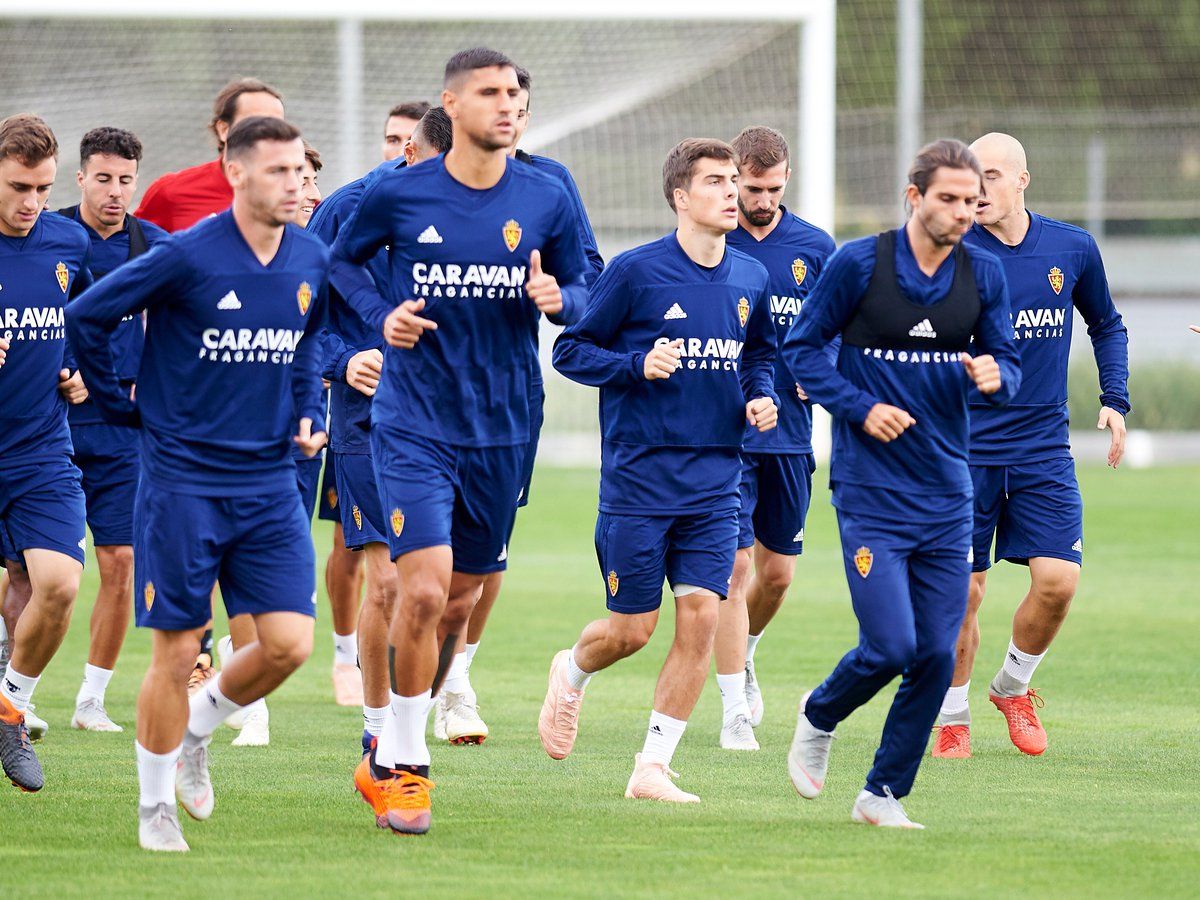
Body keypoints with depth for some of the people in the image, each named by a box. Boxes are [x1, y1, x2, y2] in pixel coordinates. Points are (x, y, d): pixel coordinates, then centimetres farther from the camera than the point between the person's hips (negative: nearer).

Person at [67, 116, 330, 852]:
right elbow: (87, 316, -7)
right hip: (183, 480, -5)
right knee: (177, 650, -1)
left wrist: (308, 412, 12)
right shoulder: (187, 258, -13)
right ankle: (155, 807, 15)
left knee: (289, 644, -5)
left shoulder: (312, 261, 3)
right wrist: (122, 406, 0)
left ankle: (197, 729, 24)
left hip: (269, 481, 5)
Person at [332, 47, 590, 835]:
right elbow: (344, 259, 13)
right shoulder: (399, 194, -5)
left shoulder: (546, 200, 0)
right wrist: (380, 316, -6)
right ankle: (405, 766, -2)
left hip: (501, 435, 3)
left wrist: (557, 298, -12)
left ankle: (389, 756, 29)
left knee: (458, 604, 10)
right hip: (413, 424, -3)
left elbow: (582, 287, 11)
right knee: (425, 589, -16)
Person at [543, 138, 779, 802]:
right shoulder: (636, 271, -9)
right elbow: (570, 350, -3)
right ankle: (571, 673, 36)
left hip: (714, 485, 4)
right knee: (631, 629, 1)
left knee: (701, 617, -7)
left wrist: (760, 397, 4)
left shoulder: (751, 279, 7)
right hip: (638, 480, -4)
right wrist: (638, 365, -19)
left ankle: (652, 768, 2)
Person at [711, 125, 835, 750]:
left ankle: (742, 658, 41)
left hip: (789, 434, 4)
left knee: (777, 572, 12)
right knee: (735, 565, -10)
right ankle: (735, 712, -5)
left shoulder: (815, 248, 6)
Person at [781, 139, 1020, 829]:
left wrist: (994, 377, -12)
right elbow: (802, 346, 2)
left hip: (947, 498, 4)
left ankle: (884, 795, 16)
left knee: (937, 657, 1)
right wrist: (861, 408, -12)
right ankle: (818, 720, 19)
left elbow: (1008, 365, 12)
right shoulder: (860, 263, -7)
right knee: (891, 647, -13)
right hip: (872, 493, -4)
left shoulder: (985, 274, 4)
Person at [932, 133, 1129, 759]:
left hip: (1044, 448, 2)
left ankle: (1013, 687, 17)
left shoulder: (1073, 250, 4)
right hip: (966, 446, -2)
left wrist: (1115, 400, 9)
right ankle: (952, 718, 17)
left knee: (1058, 579, -9)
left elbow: (1106, 326, 20)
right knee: (962, 590, -2)